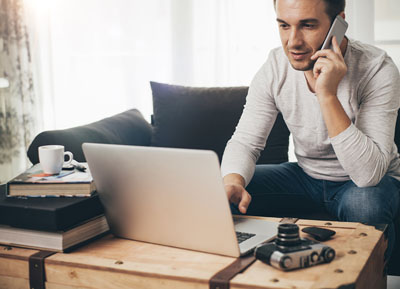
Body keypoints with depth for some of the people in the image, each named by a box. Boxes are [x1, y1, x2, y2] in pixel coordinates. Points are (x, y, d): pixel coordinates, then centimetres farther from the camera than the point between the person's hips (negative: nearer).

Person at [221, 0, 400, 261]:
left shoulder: (378, 70, -26)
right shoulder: (275, 67, -13)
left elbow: (368, 173, -34)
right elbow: (245, 141, -13)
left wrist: (327, 94, -41)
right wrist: (232, 183, -36)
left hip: (372, 181, -3)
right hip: (307, 175, 4)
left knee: (366, 204, -37)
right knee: (228, 193, -15)